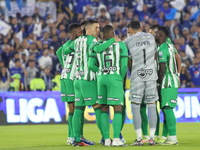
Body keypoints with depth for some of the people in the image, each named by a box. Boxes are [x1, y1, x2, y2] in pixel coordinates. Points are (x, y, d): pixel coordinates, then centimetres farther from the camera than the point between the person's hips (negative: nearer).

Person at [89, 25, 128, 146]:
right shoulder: (121, 45, 1)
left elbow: (91, 65, 3)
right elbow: (124, 65, -4)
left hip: (101, 78, 4)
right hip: (115, 78, -4)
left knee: (104, 109, 9)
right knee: (118, 109, -3)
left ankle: (107, 139, 6)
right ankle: (116, 139, -15)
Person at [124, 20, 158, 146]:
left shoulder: (128, 41, 2)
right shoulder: (151, 37, 11)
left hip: (137, 75, -2)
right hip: (151, 74, 2)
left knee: (136, 106, 3)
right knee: (152, 106, 6)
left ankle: (139, 138, -2)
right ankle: (152, 138, 2)